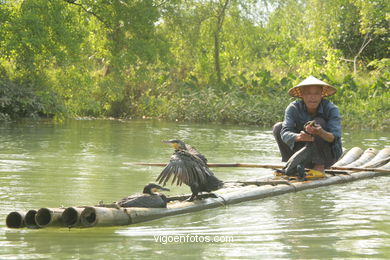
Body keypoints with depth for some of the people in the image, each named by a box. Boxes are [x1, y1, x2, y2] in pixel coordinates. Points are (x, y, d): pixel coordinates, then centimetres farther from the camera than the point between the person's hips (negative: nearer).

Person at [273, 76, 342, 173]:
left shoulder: (331, 109, -19)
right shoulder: (293, 108, -14)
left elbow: (335, 138, -31)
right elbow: (285, 133, -29)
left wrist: (321, 133, -54)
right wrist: (299, 137, -53)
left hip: (328, 156, -3)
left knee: (318, 121, -26)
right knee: (278, 127, -12)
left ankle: (320, 166, -23)